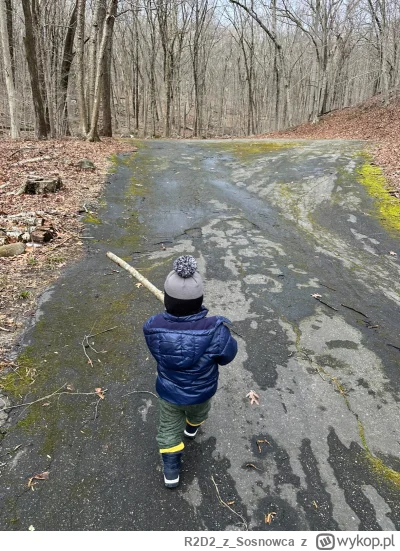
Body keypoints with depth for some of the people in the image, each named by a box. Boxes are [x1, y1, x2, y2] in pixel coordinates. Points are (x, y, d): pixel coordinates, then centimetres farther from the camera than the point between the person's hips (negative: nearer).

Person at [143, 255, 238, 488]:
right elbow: (227, 355, -19)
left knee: (169, 429, 27)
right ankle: (192, 428, 69)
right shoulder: (214, 330, -39)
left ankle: (171, 472, 43)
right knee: (197, 413, 37)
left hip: (168, 392, -1)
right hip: (201, 392, 1)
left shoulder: (153, 328, -32)